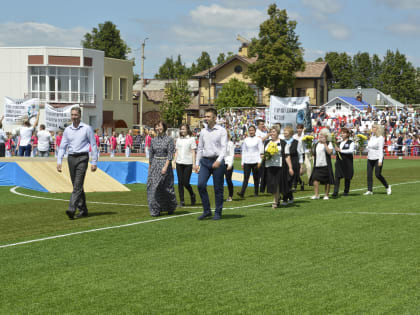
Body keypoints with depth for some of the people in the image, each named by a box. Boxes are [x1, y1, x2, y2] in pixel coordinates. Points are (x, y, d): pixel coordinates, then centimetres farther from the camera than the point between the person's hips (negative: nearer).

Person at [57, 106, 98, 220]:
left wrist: (94, 162, -3)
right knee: (77, 186, 9)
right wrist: (59, 161, 2)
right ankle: (83, 210, 18)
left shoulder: (87, 128, 0)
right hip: (71, 158, 5)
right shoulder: (67, 130, 11)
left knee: (77, 185, -13)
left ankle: (72, 209, -22)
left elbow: (93, 146, 2)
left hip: (82, 158, -5)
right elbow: (62, 146, 13)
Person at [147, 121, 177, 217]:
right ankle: (155, 210, 1)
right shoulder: (153, 140, 9)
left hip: (165, 164, -4)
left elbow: (170, 155, -10)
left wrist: (165, 167, -20)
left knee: (167, 188, 3)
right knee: (153, 188, -3)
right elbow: (151, 155, 15)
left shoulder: (169, 140, -4)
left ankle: (171, 208, 24)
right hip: (154, 166, 4)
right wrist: (150, 167, 12)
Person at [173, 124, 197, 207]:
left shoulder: (191, 139, 1)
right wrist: (174, 162, 9)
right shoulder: (179, 139, 13)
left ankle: (192, 195, 20)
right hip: (179, 163, 4)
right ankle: (181, 201, 7)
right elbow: (176, 152, 16)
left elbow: (193, 152, -1)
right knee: (180, 182, 1)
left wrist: (194, 164, -6)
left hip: (188, 163, -4)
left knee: (186, 183, -7)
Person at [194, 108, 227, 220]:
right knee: (201, 185, -10)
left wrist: (219, 160, -23)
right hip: (205, 161, 4)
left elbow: (224, 147, -9)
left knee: (218, 188, 1)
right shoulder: (203, 131, 12)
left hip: (217, 161, -4)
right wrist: (197, 163, 13)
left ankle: (218, 213, 10)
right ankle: (206, 210, 1)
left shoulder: (221, 131, -2)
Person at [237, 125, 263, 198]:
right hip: (247, 161, 2)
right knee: (246, 178, -7)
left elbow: (261, 151, 0)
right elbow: (243, 151, 12)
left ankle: (256, 193, 14)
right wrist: (242, 162, 8)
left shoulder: (258, 139, 3)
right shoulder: (246, 140, 10)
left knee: (256, 178, 4)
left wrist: (259, 161, -8)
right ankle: (242, 193, -15)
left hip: (255, 161, -2)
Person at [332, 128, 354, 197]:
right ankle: (335, 192, -12)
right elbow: (337, 150, 27)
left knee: (347, 177, 6)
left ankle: (346, 191, 19)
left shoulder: (351, 143, -2)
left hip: (347, 162, -4)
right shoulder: (339, 143, 16)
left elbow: (351, 150, -18)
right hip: (339, 161, 4)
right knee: (337, 177, -7)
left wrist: (340, 150, -19)